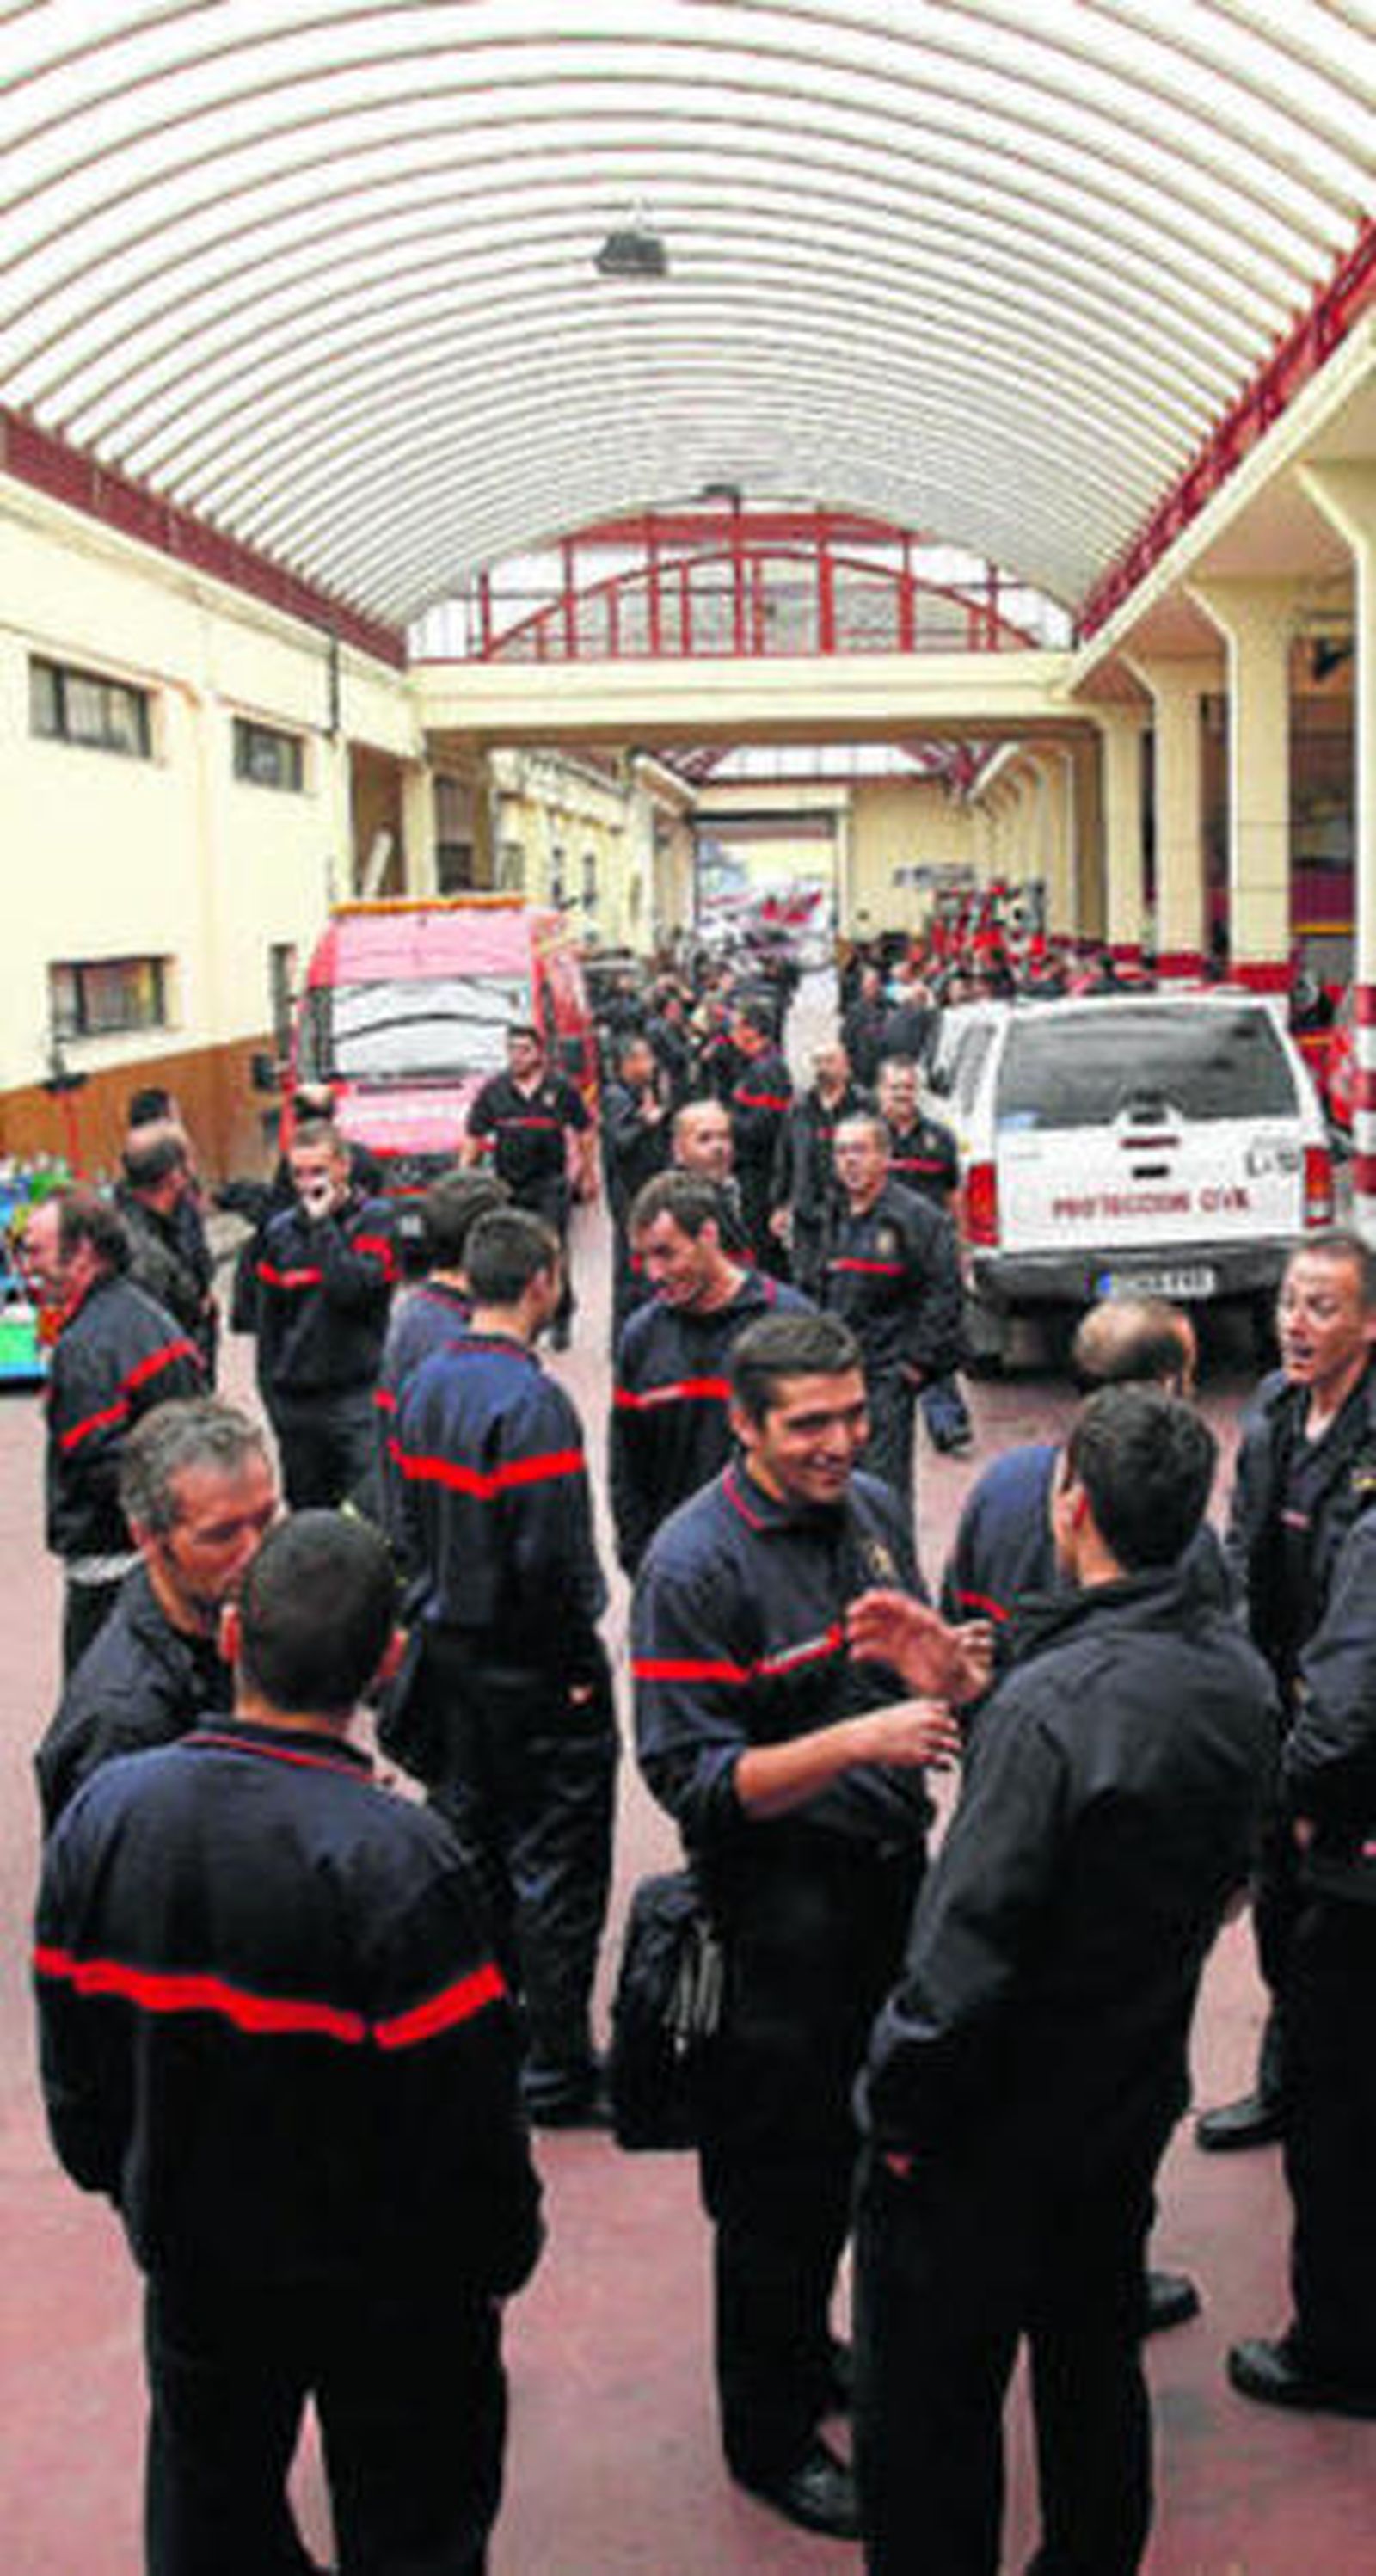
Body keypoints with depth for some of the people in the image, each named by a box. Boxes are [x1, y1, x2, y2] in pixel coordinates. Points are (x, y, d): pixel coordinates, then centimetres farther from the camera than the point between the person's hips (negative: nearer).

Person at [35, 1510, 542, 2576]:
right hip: (384, 2286, -4)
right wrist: (503, 2250, -3)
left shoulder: (105, 1811, -15)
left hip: (188, 2257, 4)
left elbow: (74, 2056, -1)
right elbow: (465, 2107, -22)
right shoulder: (396, 1858, -31)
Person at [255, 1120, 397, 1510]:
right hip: (296, 1400, 5)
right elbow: (268, 1321, 15)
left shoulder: (374, 1220, -4)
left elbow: (352, 1289, -22)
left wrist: (322, 1223, -15)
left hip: (357, 1393, -4)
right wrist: (270, 1387, 11)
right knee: (305, 1511, 12)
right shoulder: (281, 1231, 8)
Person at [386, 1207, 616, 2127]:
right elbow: (552, 1559, -23)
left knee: (471, 1854, 17)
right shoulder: (532, 1402, -21)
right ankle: (559, 2075, 10)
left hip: (448, 1659, 8)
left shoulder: (422, 1386, 4)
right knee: (556, 1871, 2)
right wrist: (581, 1663, -12)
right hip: (531, 1672, -8)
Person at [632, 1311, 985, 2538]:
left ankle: (808, 2351, 46)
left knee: (860, 2144, 22)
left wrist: (946, 1675, -7)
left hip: (890, 1877, 7)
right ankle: (769, 2436, 28)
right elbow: (695, 1781, -22)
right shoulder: (695, 1564, -20)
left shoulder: (874, 1508, 3)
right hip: (778, 1904, -7)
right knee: (782, 2177, 7)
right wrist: (857, 1742, -31)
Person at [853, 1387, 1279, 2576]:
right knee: (1096, 2362, 26)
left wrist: (902, 2110, -14)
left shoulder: (1057, 1700, -29)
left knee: (929, 2401, 10)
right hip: (1137, 2097, 8)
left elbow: (970, 1942, -27)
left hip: (996, 2129, -8)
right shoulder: (1239, 1671, -5)